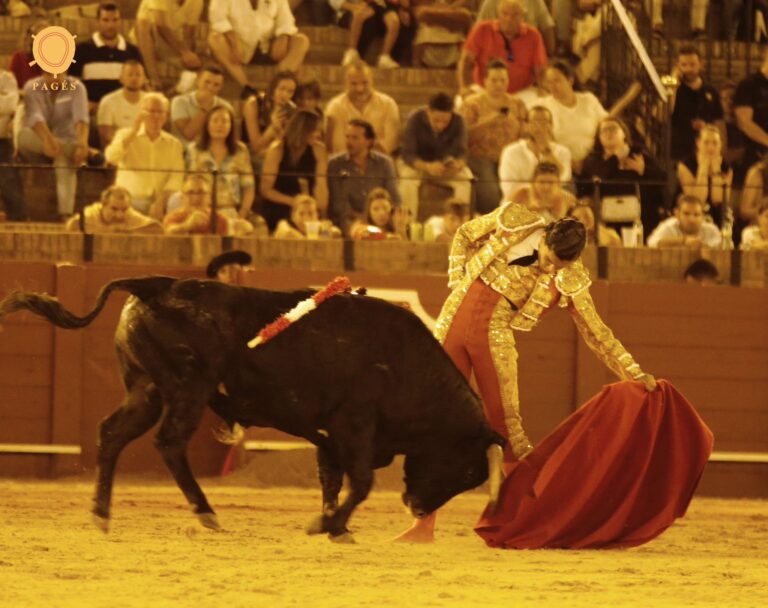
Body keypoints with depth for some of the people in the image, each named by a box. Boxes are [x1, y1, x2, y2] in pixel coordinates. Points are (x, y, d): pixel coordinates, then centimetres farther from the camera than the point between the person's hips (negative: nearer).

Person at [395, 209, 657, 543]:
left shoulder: (568, 280, -8)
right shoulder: (513, 221, -6)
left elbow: (596, 332, -3)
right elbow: (464, 234, 11)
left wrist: (634, 373, -9)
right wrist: (458, 284, 2)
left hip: (494, 339, -1)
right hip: (454, 322, 1)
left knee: (506, 424, -6)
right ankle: (424, 525, 5)